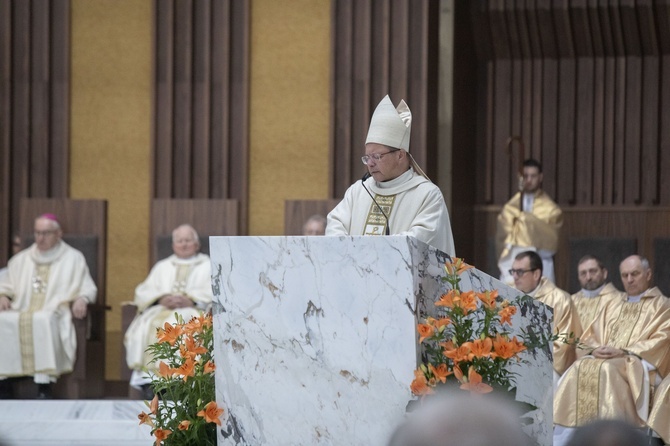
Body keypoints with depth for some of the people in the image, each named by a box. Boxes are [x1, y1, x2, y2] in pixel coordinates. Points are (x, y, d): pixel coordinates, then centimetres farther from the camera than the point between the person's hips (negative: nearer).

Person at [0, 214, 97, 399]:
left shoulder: (73, 258, 16)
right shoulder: (21, 259, 27)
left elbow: (88, 288, 11)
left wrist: (81, 299, -12)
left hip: (54, 313, -4)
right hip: (21, 311, 4)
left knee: (43, 321, -41)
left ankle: (44, 387, -43)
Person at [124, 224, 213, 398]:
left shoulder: (208, 266, 22)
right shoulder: (162, 266, 31)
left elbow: (213, 292, 4)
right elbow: (143, 291, 18)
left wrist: (190, 300, -13)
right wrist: (161, 298, -4)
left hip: (193, 310, -3)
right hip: (161, 309, 3)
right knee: (146, 327, -31)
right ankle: (148, 378, -40)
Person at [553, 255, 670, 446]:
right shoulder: (612, 306, 27)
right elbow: (591, 336, 20)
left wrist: (624, 352, -15)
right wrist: (595, 350, -5)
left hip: (636, 364, -5)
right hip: (602, 358, 5)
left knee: (608, 370, -36)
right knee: (579, 369, -27)